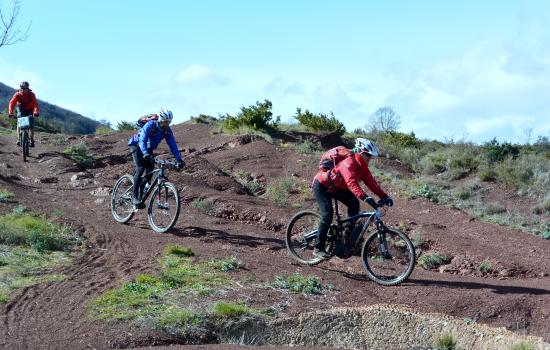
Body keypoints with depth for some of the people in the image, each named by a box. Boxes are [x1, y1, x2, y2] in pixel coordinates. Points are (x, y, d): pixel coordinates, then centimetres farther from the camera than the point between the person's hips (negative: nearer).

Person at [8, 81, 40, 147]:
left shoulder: (31, 94, -24)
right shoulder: (17, 94, -21)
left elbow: (35, 104, -34)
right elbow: (12, 103, -28)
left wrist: (36, 112, -52)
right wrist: (10, 113, -42)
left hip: (30, 110, -1)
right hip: (21, 110, 1)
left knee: (31, 125, -11)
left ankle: (32, 140, 0)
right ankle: (18, 139, -7)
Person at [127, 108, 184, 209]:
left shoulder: (167, 131, -16)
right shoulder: (150, 125, -32)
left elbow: (173, 145, -15)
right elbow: (142, 141, -42)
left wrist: (179, 159, -27)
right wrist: (146, 154, -57)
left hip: (148, 149, 6)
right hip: (136, 145, -6)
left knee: (150, 171, -7)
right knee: (140, 168, -24)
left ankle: (140, 197, 2)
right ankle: (134, 197, -22)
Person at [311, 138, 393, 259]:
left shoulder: (362, 166, -7)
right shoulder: (349, 162, -33)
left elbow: (371, 182, -10)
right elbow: (352, 183, -47)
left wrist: (384, 196, -20)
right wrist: (365, 197, -58)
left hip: (336, 187, 9)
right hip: (321, 186, -9)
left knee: (354, 204, -9)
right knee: (327, 214, -20)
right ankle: (318, 248, -12)